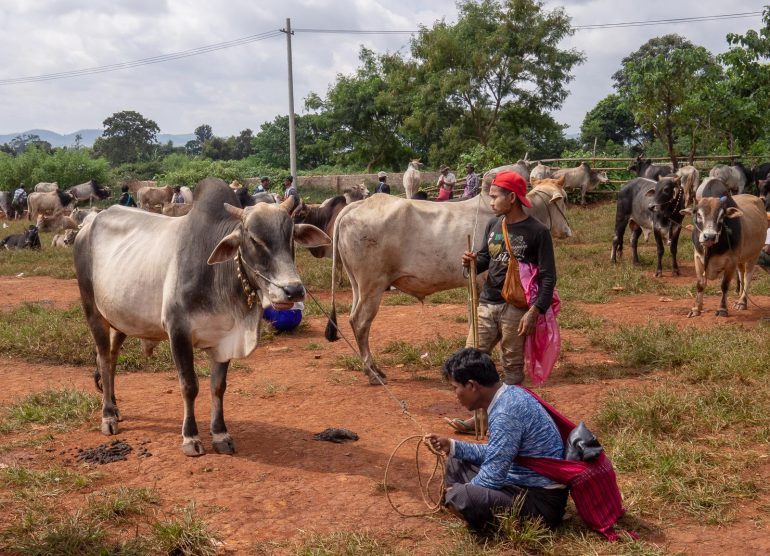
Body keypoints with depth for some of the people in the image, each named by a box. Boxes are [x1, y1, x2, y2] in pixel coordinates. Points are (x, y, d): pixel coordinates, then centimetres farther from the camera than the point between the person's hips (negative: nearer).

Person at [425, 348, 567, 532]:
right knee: (456, 462, 20)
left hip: (541, 501, -10)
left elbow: (492, 477, -23)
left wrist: (458, 493, -6)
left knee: (458, 498, -30)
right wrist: (452, 446, 12)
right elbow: (494, 454, 16)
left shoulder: (506, 414, -26)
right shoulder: (510, 394, 5)